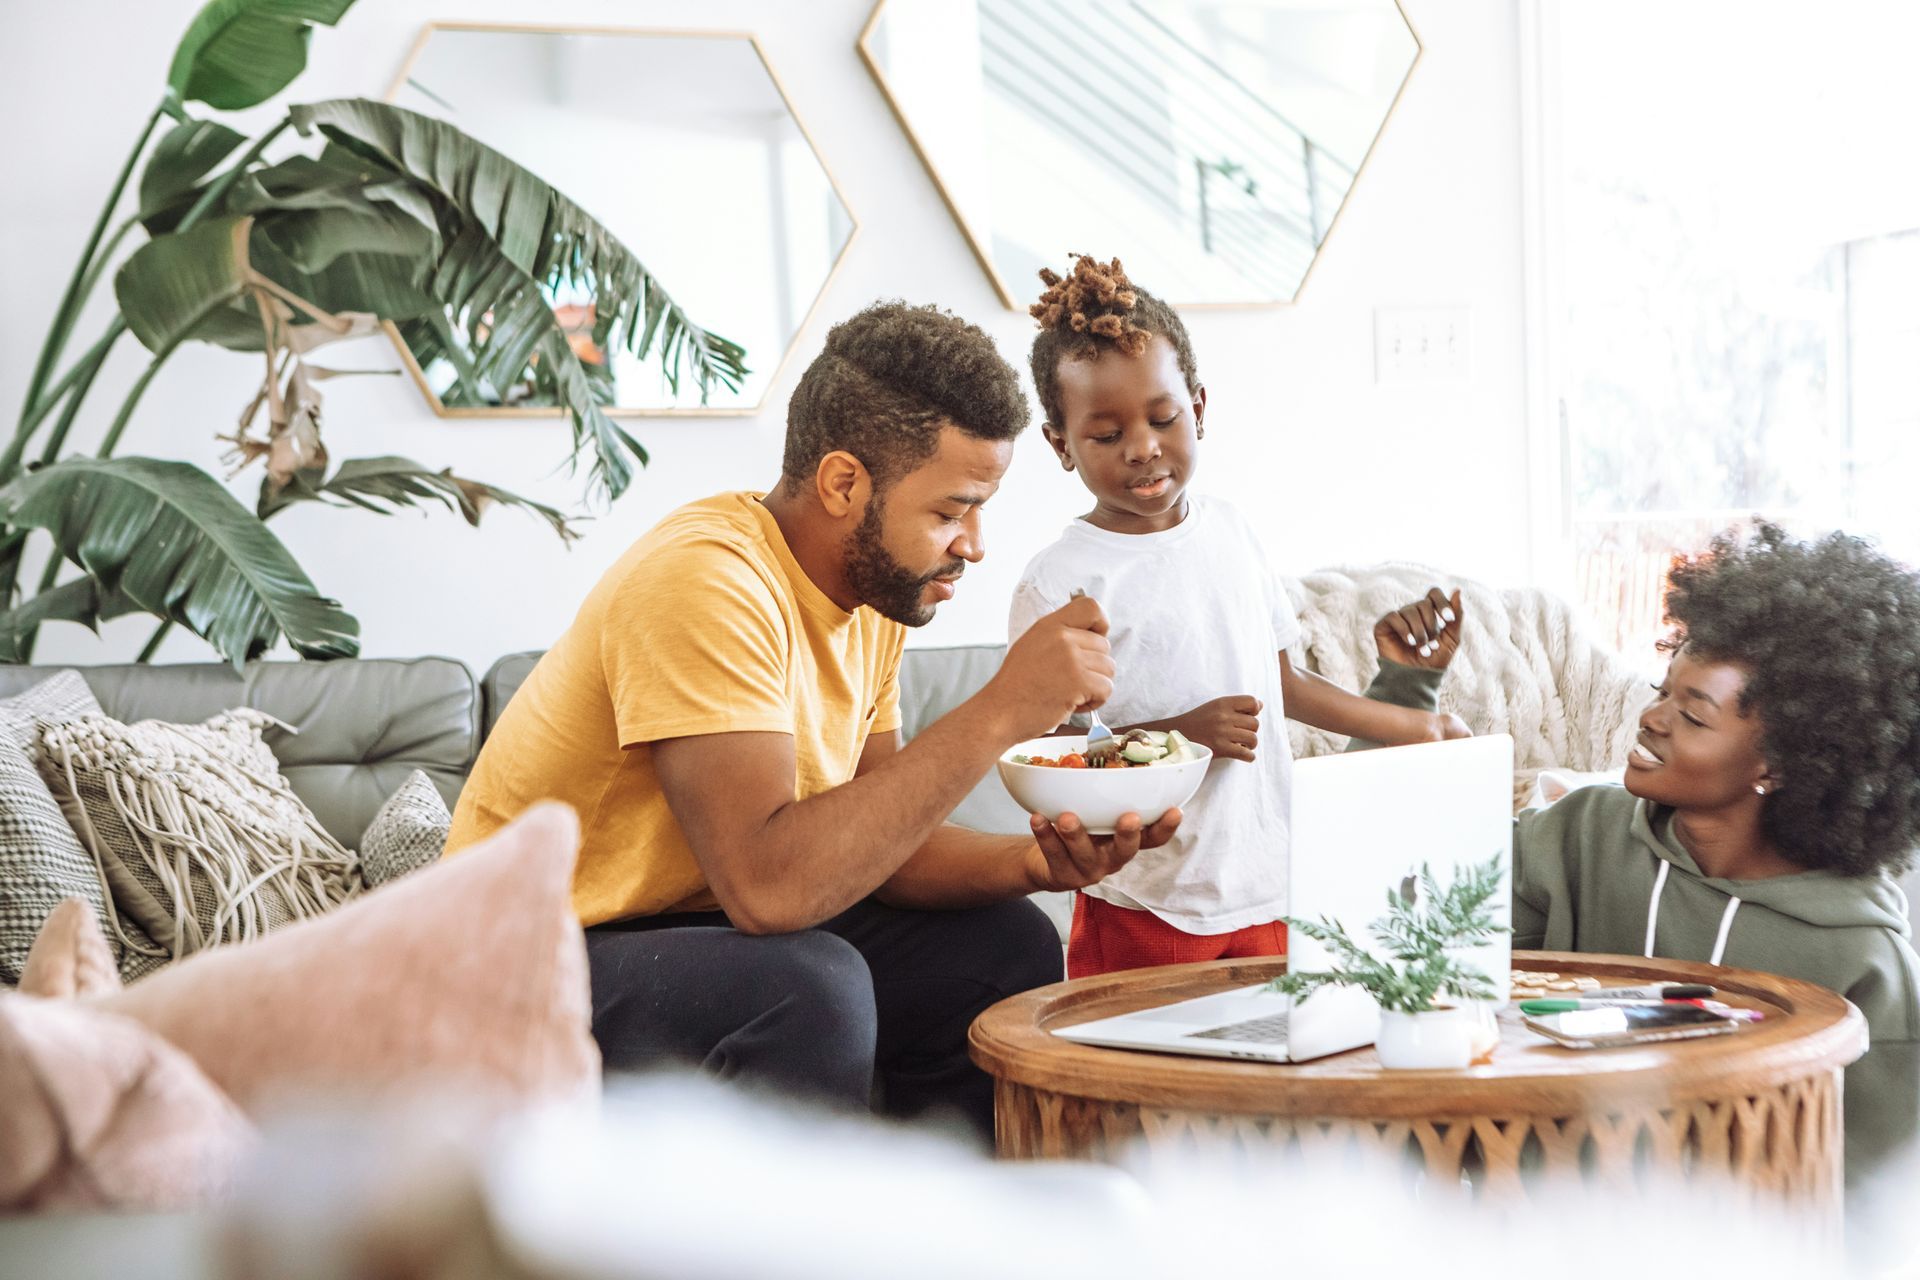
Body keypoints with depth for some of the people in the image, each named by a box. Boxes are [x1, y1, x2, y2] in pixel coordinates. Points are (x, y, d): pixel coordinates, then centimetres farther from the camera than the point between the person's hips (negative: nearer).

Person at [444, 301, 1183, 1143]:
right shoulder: (705, 581, -27)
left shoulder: (876, 593, 2)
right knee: (812, 985, -33)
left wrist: (1034, 862, -14)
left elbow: (871, 844, 5)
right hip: (537, 973, -9)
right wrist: (997, 715, -33)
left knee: (1007, 947, 1)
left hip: (703, 927, 9)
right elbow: (767, 882, -37)